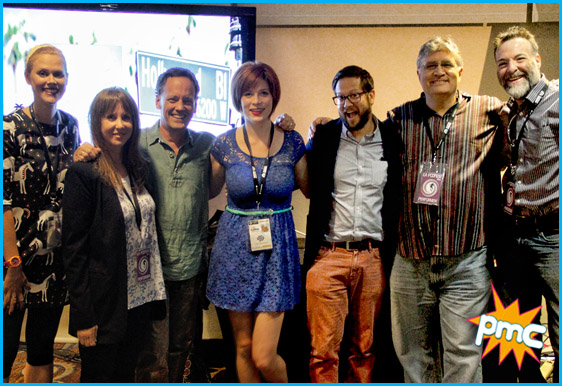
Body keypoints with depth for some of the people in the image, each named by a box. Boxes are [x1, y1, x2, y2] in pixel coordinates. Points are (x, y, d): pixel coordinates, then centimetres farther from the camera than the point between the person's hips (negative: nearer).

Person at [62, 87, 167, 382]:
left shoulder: (138, 169, 7)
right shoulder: (83, 174, -13)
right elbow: (74, 247, -14)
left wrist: (154, 291, 9)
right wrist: (83, 316, -15)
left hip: (139, 299, 6)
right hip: (104, 302, -6)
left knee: (127, 373, 19)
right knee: (99, 376, 11)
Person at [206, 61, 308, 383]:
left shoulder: (292, 142, -2)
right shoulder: (224, 144, -2)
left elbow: (310, 189, 10)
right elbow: (210, 190, 14)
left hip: (277, 250, -1)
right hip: (236, 247, 1)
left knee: (264, 357, -2)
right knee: (243, 348, 13)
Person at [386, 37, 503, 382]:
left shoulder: (489, 111, 6)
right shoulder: (399, 118, 10)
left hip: (466, 262, -2)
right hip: (410, 262, 2)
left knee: (462, 355, 1)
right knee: (413, 353, 14)